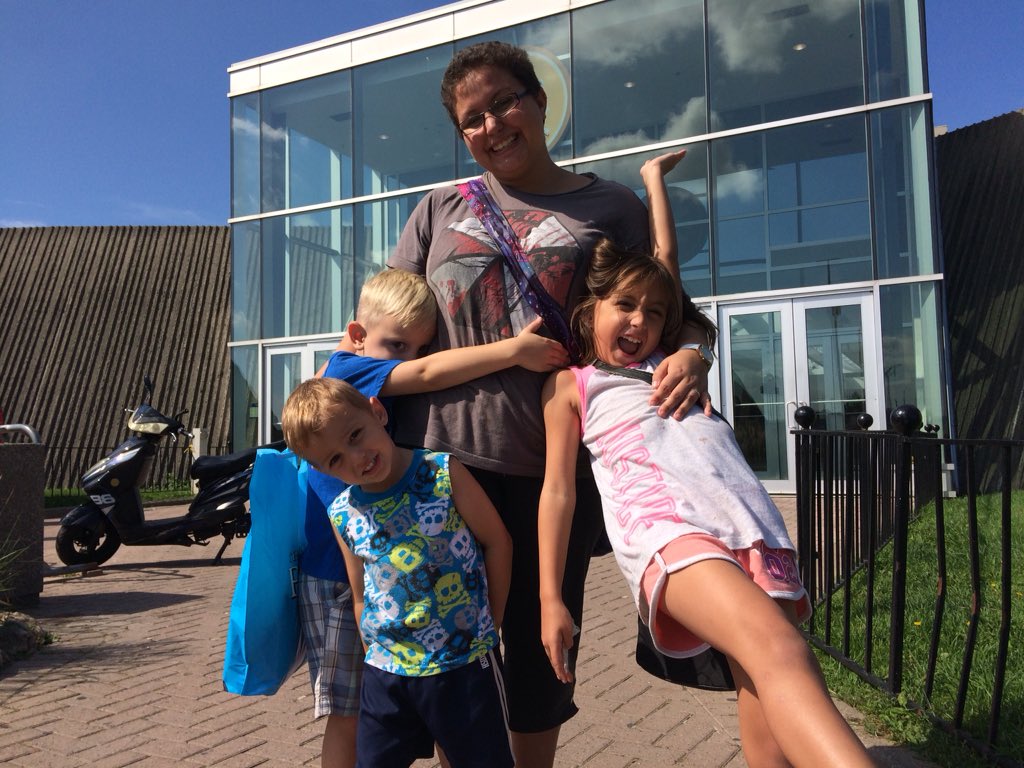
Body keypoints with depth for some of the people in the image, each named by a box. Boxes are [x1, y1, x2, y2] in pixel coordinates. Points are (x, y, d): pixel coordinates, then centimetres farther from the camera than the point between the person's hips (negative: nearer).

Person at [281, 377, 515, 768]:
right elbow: (361, 594, 8)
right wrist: (377, 653, 8)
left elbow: (497, 541, -6)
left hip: (466, 664, -3)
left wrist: (489, 625, -3)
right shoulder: (342, 515, -3)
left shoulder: (443, 474, -14)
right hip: (386, 671, 3)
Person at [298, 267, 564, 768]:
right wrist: (515, 348, -26)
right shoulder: (346, 367, -11)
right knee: (349, 716, 3)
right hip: (336, 575, -7)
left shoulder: (405, 397, 9)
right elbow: (429, 373, -26)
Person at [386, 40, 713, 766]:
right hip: (443, 452, 1)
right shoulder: (440, 210, 13)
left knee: (541, 643, 13)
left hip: (555, 461, -1)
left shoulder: (610, 207, 9)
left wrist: (690, 355, -16)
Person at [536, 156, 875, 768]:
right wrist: (551, 599, 6)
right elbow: (558, 490, 11)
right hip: (665, 532, -5)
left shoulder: (666, 363, 28)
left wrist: (654, 176, 46)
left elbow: (667, 255, 35)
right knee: (779, 651, -31)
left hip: (750, 528, 5)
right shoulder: (571, 385, 18)